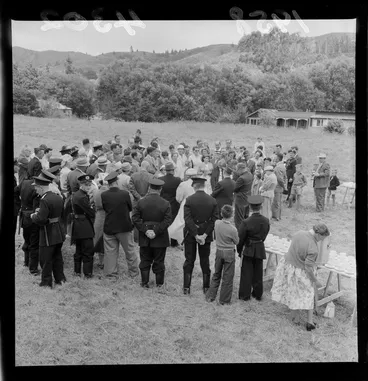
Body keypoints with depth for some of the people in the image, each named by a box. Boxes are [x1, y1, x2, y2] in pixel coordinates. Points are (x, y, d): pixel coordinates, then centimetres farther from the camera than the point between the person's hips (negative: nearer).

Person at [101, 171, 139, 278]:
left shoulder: (103, 195, -11)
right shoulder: (125, 193, -15)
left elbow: (104, 209, 2)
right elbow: (130, 208, -2)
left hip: (109, 227, 1)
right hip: (124, 227, -1)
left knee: (110, 252, 12)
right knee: (129, 251, 14)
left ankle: (110, 273, 19)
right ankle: (134, 271, 25)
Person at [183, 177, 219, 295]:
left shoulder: (189, 200, -11)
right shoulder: (212, 201, -3)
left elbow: (187, 219, -16)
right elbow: (214, 220, -8)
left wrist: (196, 235, -13)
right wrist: (205, 235, -10)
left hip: (190, 235, -2)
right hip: (206, 235, 2)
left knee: (189, 261, 9)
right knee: (205, 261, 13)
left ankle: (186, 288, 11)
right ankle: (206, 287, 18)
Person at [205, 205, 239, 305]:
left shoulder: (217, 223, -10)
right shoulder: (232, 229, -21)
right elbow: (236, 242, -6)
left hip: (219, 251, 4)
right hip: (229, 253, -4)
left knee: (216, 274, 20)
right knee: (228, 277, 9)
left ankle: (210, 296, 24)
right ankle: (224, 300, 17)